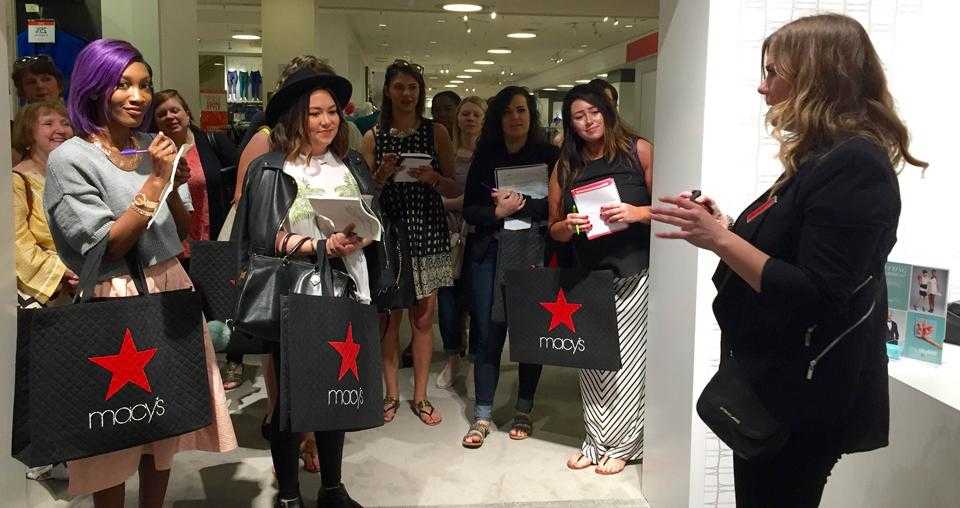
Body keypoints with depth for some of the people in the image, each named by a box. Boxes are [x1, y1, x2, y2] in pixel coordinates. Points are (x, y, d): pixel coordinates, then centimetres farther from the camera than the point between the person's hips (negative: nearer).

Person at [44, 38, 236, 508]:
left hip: (173, 290, 6)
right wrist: (156, 181, -18)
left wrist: (174, 186, -7)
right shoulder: (70, 159, -10)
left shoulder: (153, 147, 8)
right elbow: (106, 247, -16)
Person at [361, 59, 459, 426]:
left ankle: (420, 396, 17)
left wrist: (432, 178, -15)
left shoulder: (437, 133, 4)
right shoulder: (373, 138, 5)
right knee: (389, 316, 4)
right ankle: (391, 393, 19)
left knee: (423, 317, 4)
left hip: (427, 233, 0)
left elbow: (454, 189, 4)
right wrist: (382, 174, -14)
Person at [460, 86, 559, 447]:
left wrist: (519, 204, -15)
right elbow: (469, 210, 4)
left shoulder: (548, 155, 3)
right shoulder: (485, 156, 9)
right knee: (487, 333, 1)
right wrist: (499, 211, -13)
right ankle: (482, 416, 12)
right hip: (488, 252, 1)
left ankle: (523, 411, 21)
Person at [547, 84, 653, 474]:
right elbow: (554, 229, 13)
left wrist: (635, 213, -20)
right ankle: (595, 441, 20)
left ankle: (621, 445, 15)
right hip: (587, 277, 4)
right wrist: (568, 226, -9)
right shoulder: (565, 168, 9)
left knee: (625, 357, 1)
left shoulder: (639, 150, -1)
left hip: (633, 275, -3)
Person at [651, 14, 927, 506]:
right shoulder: (822, 158, 11)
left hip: (801, 399, -10)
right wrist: (721, 228, 4)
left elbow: (816, 298, -26)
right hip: (776, 383, 10)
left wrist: (720, 240, -24)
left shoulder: (853, 165, -21)